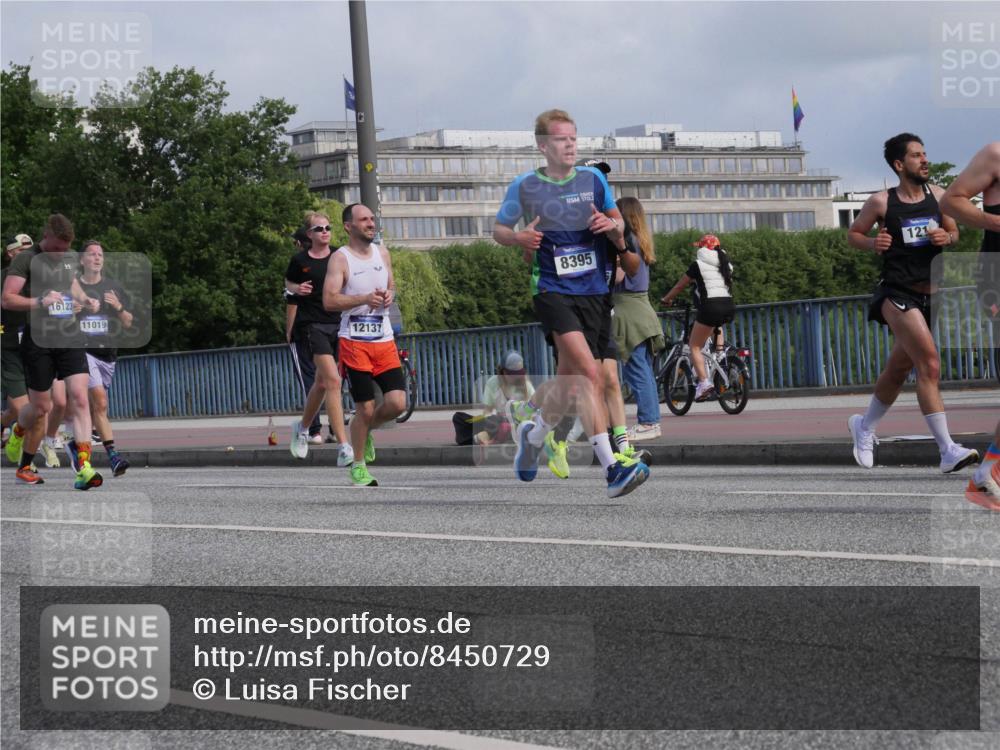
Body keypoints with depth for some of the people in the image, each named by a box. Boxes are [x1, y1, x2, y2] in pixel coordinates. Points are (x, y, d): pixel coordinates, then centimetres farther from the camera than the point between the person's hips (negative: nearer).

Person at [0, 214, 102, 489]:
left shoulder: (71, 258, 13)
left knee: (79, 397, -14)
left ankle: (83, 467, -20)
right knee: (40, 407, 3)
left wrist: (86, 300, 12)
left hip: (70, 338, 4)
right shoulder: (26, 260, -5)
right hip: (38, 341, -4)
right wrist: (39, 302, -24)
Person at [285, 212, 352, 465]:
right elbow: (288, 282, 19)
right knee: (333, 381, -17)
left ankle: (303, 427, 41)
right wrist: (297, 289, -3)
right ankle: (344, 446, -20)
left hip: (338, 322, 4)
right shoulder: (300, 261, 2)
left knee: (322, 383, 14)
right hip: (313, 323, -4)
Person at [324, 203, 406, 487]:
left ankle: (367, 430, 24)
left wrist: (390, 295, 1)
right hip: (355, 342, -5)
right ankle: (358, 466, 14)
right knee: (365, 408, -4)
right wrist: (364, 298, -25)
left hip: (384, 340, 5)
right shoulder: (340, 258, -6)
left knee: (397, 403, -7)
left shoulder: (382, 253, 12)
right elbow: (329, 300, -14)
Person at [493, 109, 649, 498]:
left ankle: (533, 433, 41)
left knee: (569, 383, 10)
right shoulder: (525, 187, 0)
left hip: (594, 292, 4)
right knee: (590, 373, -22)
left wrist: (612, 226, -6)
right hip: (552, 291, -4)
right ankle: (612, 469, -27)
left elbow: (618, 223, 19)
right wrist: (519, 238, -11)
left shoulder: (593, 178, 7)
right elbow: (499, 229, 12)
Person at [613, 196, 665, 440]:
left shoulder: (626, 241, -12)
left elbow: (617, 276, -18)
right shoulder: (640, 242, 15)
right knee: (644, 370, 11)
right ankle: (652, 421, 13)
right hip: (641, 310, 9)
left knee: (636, 370, -8)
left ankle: (646, 423, -9)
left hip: (629, 312, -9)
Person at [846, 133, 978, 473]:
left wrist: (946, 237, -4)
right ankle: (948, 451, -25)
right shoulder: (882, 202, -5)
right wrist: (872, 243, -13)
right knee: (929, 364, -21)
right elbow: (853, 234, 8)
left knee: (898, 370, 18)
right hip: (897, 292, -6)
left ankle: (865, 426, 44)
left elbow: (954, 231, 19)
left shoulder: (937, 195, 6)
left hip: (929, 292, 6)